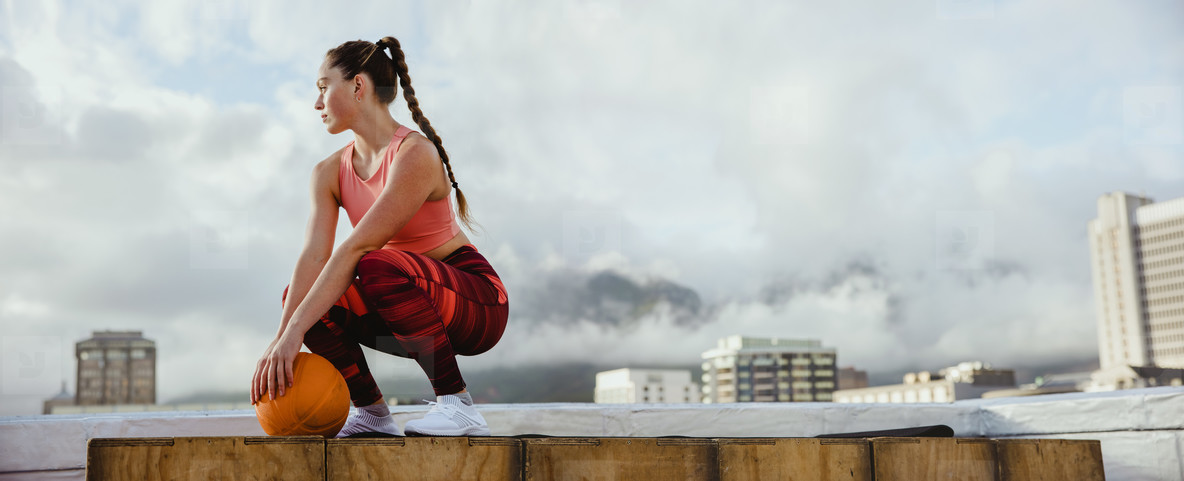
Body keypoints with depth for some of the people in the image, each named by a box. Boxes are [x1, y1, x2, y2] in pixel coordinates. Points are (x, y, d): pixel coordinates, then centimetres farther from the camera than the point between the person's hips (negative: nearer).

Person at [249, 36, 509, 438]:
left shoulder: (415, 154, -22)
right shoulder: (329, 173, 2)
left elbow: (355, 248, -29)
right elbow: (314, 256, -12)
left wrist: (295, 332, -32)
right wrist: (280, 338, -26)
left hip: (478, 302, -7)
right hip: (412, 307, 7)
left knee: (379, 268, -35)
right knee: (300, 296, -12)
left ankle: (457, 404, -22)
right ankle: (372, 414, 2)